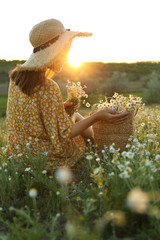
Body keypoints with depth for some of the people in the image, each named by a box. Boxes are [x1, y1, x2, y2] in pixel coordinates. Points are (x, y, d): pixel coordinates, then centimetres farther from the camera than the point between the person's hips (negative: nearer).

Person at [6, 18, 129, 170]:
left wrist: (59, 107, 5)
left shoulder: (16, 76, -4)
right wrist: (97, 116, -25)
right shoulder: (48, 88, -31)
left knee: (76, 116, 23)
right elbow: (62, 136, -25)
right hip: (47, 159, -7)